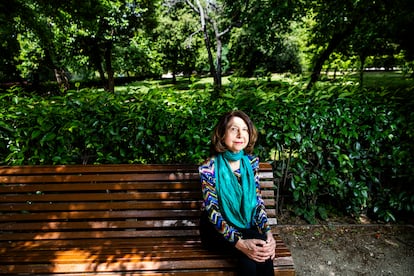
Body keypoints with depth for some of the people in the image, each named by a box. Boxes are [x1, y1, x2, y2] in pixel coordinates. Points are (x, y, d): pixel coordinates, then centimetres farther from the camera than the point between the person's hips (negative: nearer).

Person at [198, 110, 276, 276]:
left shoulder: (251, 162, -3)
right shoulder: (210, 168, -17)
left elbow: (258, 200, 0)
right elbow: (212, 212, -18)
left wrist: (267, 232, -16)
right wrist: (240, 243, -28)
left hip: (247, 225, 4)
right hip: (217, 230, -3)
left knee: (263, 251, -26)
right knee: (252, 252, -29)